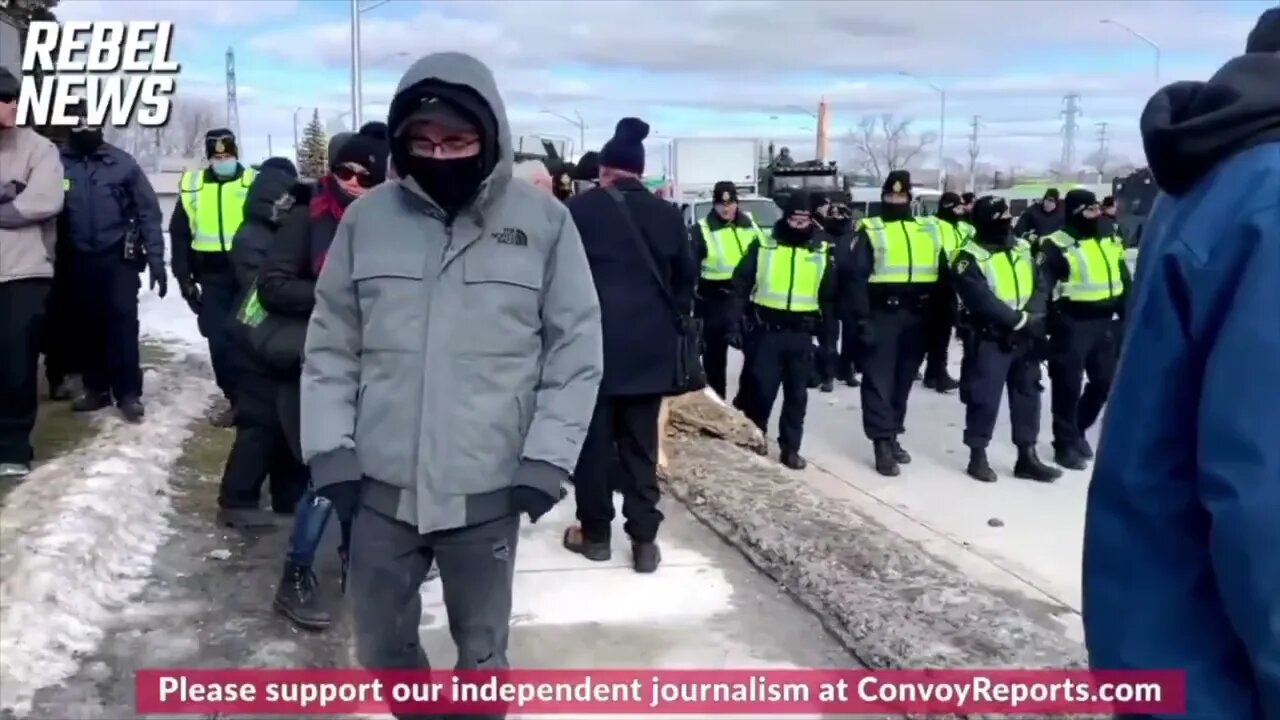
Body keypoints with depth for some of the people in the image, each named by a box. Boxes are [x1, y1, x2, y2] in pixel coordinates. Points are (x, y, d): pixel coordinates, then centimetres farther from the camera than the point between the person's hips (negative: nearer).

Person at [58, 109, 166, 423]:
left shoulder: (122, 163, -3)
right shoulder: (58, 164, -2)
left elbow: (148, 211, -2)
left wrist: (156, 259, -7)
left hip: (119, 257, -2)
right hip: (79, 260, 2)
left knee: (122, 322, -5)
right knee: (88, 325, 9)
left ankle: (129, 393, 1)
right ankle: (97, 388, 21)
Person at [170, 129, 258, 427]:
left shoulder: (253, 183, 0)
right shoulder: (192, 186, 8)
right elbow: (179, 234, 12)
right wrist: (184, 277, 6)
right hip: (212, 277, 3)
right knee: (219, 340, 3)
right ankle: (235, 399, 14)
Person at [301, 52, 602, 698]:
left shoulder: (543, 220, -5)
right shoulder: (367, 217, 0)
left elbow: (576, 349, -2)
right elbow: (331, 343, 6)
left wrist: (546, 458, -7)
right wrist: (330, 449, -2)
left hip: (489, 487, -2)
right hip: (379, 484, 2)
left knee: (481, 649, 15)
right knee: (381, 642, 18)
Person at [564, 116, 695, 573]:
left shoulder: (580, 209, -4)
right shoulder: (667, 214, 6)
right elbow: (687, 276, 11)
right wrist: (673, 323, 19)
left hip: (593, 339, -3)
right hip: (650, 344, 3)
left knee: (594, 440, 7)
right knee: (641, 443, 7)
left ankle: (594, 532, 16)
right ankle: (644, 539, 8)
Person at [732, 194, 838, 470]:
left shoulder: (823, 251, 4)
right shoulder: (763, 245, 0)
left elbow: (830, 296, 10)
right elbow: (741, 284, 2)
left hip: (802, 335, 2)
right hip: (766, 331, -2)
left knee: (797, 394, 8)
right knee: (762, 389, 3)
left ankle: (790, 448, 18)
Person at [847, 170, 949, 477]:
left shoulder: (928, 232, 13)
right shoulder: (870, 231, 0)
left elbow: (942, 277, 15)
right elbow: (857, 278, -7)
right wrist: (862, 318, -15)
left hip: (917, 318, 5)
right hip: (882, 315, -5)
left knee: (903, 380, 13)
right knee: (879, 379, -5)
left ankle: (893, 436, 25)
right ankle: (883, 444, -4)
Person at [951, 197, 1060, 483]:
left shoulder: (1023, 249, 10)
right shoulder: (970, 258, -11)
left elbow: (1041, 285, 5)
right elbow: (982, 301, -21)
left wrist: (1035, 316, -14)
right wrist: (1019, 320, -22)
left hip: (1025, 338, 7)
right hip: (989, 339, -6)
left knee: (1028, 395, 11)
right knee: (984, 398, 0)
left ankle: (1027, 457, 22)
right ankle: (978, 457, 14)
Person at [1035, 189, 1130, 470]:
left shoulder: (1110, 242, 12)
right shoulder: (1057, 246, -11)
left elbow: (1124, 283, 18)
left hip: (1105, 323, 7)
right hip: (1072, 324, -7)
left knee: (1105, 382, 15)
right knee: (1069, 385, 0)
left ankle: (1077, 430, 34)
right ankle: (1065, 444, 13)